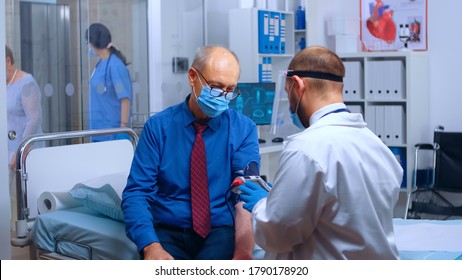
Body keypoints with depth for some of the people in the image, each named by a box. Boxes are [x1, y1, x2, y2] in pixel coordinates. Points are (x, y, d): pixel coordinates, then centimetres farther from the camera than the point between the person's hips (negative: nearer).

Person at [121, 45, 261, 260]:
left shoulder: (244, 129, 2)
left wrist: (243, 252, -27)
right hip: (168, 232, 0)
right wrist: (151, 246, -22)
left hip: (221, 232, 0)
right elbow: (136, 193, -3)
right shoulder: (158, 127, 1)